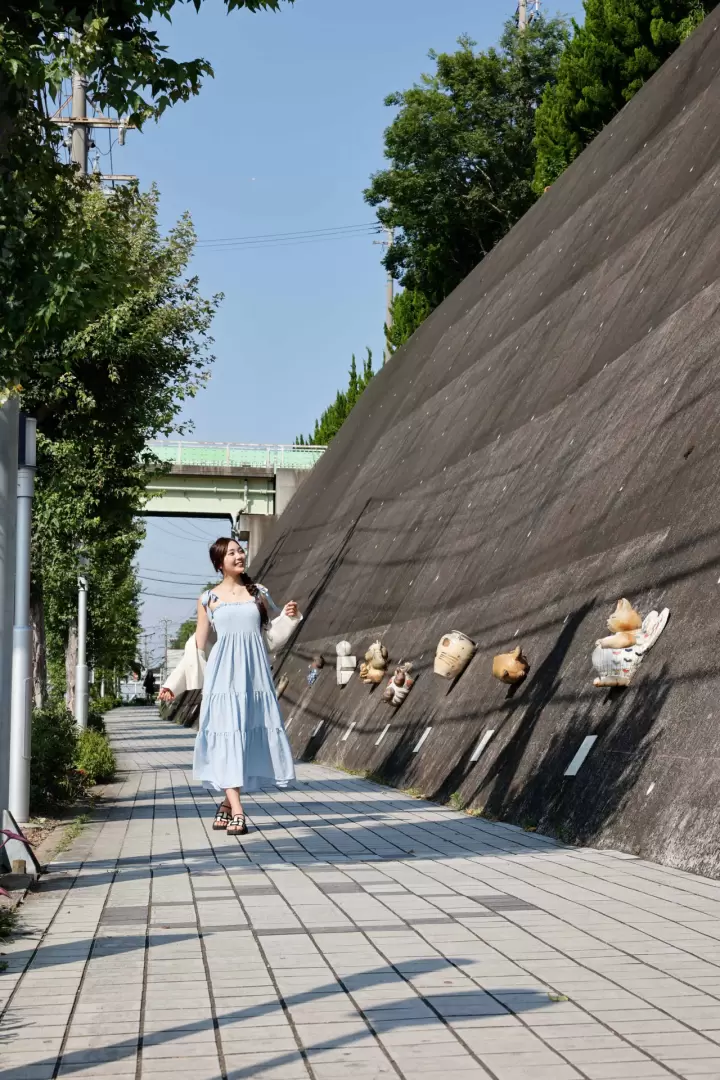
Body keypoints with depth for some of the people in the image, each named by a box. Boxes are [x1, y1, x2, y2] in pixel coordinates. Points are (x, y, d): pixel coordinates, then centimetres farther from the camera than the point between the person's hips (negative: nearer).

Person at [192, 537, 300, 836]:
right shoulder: (209, 598, 5)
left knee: (252, 736, 0)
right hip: (224, 674, -3)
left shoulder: (258, 593, 11)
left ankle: (226, 804, 14)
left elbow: (270, 632, 20)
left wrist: (287, 617, 0)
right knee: (228, 735, -10)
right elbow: (199, 644, 8)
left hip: (254, 673, 3)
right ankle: (236, 812, -13)